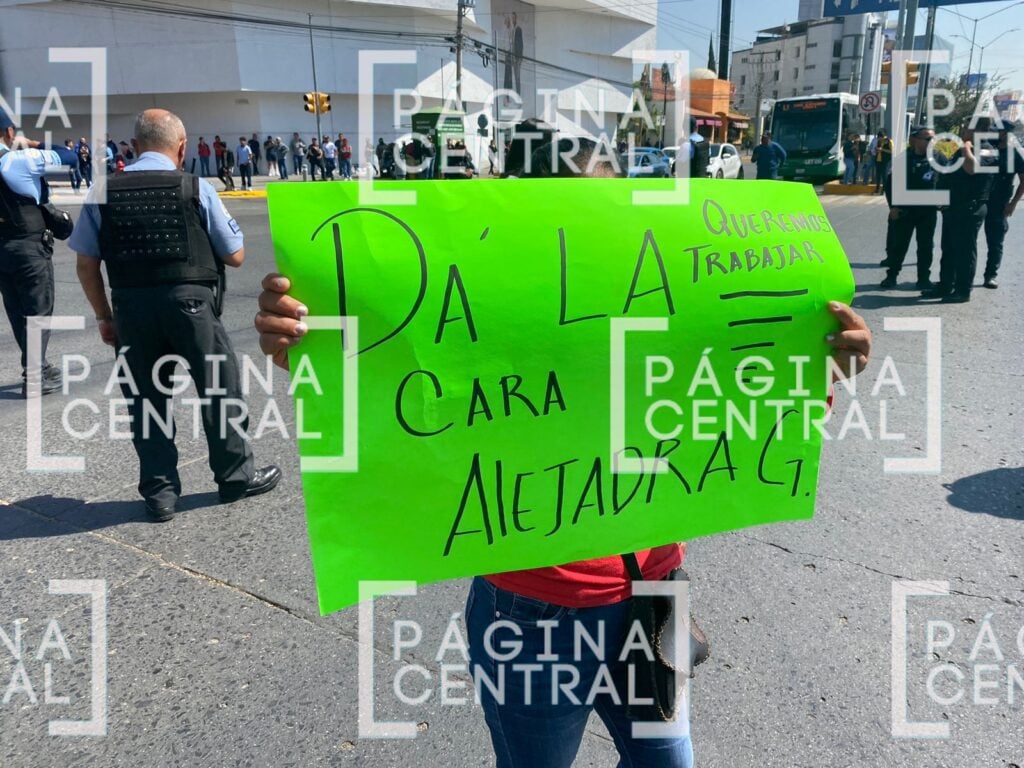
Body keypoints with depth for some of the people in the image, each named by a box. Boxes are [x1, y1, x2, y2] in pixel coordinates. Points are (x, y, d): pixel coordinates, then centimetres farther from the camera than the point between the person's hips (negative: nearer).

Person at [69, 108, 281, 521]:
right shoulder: (196, 188, -4)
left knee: (145, 397, 13)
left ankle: (159, 491, 21)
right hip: (190, 301, -2)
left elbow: (86, 264, 5)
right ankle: (236, 475, 25)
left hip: (131, 306, 3)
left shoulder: (103, 193, 3)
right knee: (218, 388, 13)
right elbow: (235, 256, 1)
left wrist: (104, 316, 15)